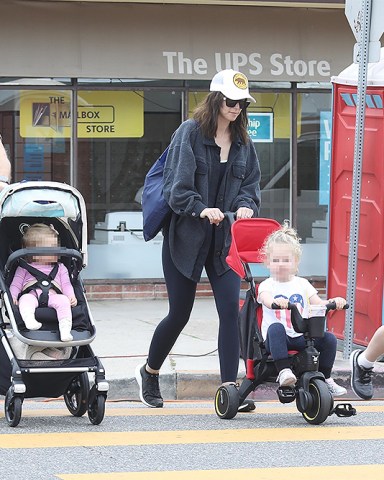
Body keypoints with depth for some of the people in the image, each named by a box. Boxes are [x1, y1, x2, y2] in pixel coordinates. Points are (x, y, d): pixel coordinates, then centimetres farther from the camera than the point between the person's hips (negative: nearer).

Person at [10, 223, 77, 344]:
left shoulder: (60, 268, 27)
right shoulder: (24, 268, 21)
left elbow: (66, 284, 18)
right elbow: (16, 284, 15)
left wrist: (71, 296, -3)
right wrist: (12, 296, -6)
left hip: (53, 296, 1)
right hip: (32, 295, -1)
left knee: (63, 301, -32)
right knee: (26, 299, -36)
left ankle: (65, 329, -50)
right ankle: (30, 321, -61)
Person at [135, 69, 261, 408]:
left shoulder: (243, 142, 8)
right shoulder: (190, 133, -9)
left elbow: (252, 183, 11)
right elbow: (177, 186, -15)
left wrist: (246, 204, -12)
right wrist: (201, 208, -31)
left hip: (224, 239, 4)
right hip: (186, 237, -4)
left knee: (230, 310, -9)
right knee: (179, 314, 5)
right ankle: (149, 372, 30)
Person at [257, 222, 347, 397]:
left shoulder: (302, 284, 14)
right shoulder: (267, 285, 3)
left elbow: (319, 303, 3)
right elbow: (267, 300, -21)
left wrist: (334, 302, -19)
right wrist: (276, 301, -46)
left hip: (302, 337, 3)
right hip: (277, 339, -3)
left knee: (329, 339, -18)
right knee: (275, 328, -37)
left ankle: (325, 378, 1)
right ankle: (284, 371, -44)